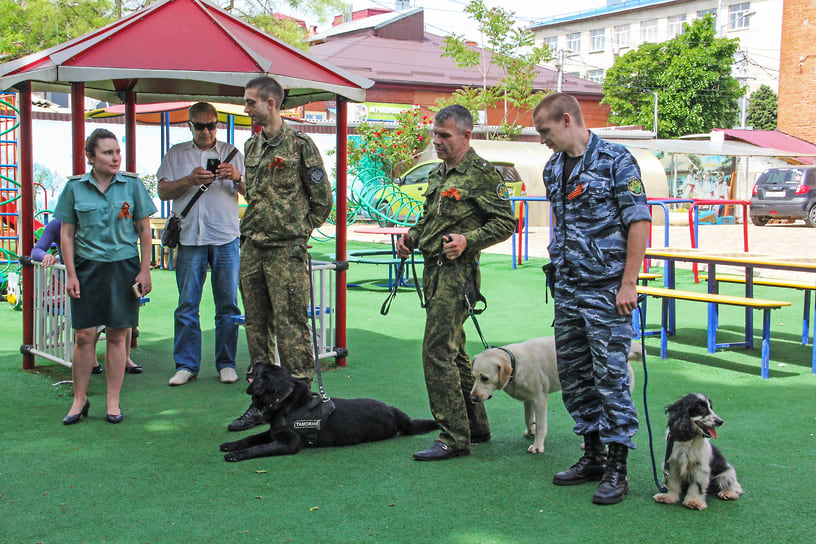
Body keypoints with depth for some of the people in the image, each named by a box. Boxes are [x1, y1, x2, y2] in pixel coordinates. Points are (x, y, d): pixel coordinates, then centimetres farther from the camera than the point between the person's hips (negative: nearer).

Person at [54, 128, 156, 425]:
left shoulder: (132, 184, 1)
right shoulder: (75, 187, 2)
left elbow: (144, 230, 6)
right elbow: (67, 233, 6)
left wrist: (145, 271, 1)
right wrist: (71, 274, -1)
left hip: (124, 266, 0)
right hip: (87, 266, 0)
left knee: (117, 335, 4)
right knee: (84, 335, -1)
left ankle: (113, 401, 14)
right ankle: (80, 400, 14)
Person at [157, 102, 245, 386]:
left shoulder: (231, 153, 13)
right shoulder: (176, 154, 14)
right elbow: (163, 192, 5)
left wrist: (237, 178, -14)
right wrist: (189, 180, -11)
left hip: (226, 237, 0)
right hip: (190, 237, 0)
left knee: (227, 304, 1)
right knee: (187, 305, 0)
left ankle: (226, 364, 10)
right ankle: (186, 365, 8)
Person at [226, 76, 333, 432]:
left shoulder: (299, 144, -7)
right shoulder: (251, 146, 15)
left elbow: (323, 198, -4)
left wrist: (299, 232, -1)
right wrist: (251, 229, 16)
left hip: (286, 250, -7)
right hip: (251, 248, 7)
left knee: (291, 327, -6)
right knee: (256, 326, 11)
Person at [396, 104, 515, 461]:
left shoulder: (483, 174, -8)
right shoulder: (437, 174, 18)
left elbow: (506, 223, -10)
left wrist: (468, 239, -21)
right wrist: (411, 237, 10)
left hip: (457, 271, -9)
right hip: (433, 269, 9)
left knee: (437, 353, -13)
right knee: (453, 352, 15)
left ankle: (453, 438, -7)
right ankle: (475, 426, 27)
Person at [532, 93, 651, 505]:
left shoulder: (616, 161, -9)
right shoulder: (553, 169, 13)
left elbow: (639, 222, -11)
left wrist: (628, 282, -15)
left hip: (606, 289, -8)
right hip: (567, 289, 8)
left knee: (611, 375, -6)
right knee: (573, 374, 11)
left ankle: (616, 470, 3)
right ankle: (593, 455, 24)